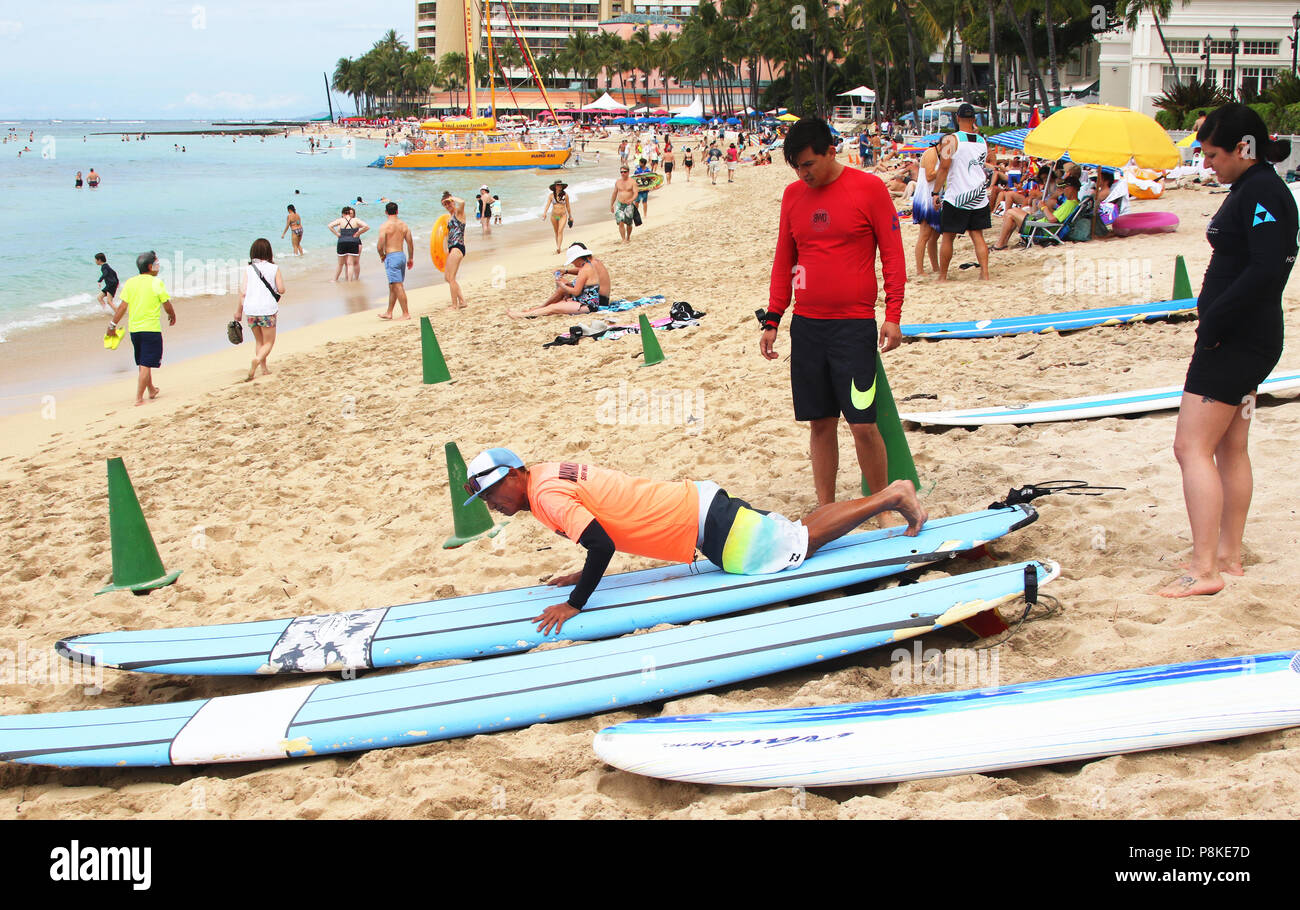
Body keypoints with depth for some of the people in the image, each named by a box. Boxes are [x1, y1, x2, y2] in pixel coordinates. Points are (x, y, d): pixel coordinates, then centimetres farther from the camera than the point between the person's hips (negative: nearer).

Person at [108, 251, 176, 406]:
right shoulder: (157, 283, -10)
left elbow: (122, 307, 0)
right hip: (151, 328, -6)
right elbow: (167, 306, -4)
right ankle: (139, 398, -9)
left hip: (134, 329, 6)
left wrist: (113, 324, 7)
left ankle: (151, 390, 37)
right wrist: (172, 316, 16)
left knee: (143, 363, 20)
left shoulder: (130, 283, 2)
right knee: (146, 364, -4)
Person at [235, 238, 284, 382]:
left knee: (259, 341, 20)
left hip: (251, 310, 3)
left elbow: (243, 292, -1)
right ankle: (257, 359, -22)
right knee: (268, 342, 6)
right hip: (267, 310, -3)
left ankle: (264, 368, 20)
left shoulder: (249, 269, 2)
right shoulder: (274, 268, -3)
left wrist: (239, 311, 8)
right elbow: (281, 290, -2)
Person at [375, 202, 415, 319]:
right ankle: (389, 312, 24)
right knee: (392, 286, 16)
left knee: (398, 286, -5)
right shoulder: (403, 225, 7)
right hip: (402, 256, 7)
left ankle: (406, 313, -6)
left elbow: (380, 245, -15)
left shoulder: (385, 226, -11)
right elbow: (410, 242, 10)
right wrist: (410, 258, 21)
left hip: (391, 257, -7)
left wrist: (382, 255, 5)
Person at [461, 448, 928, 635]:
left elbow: (601, 544, -28)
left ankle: (891, 497, 4)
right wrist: (585, 574, 21)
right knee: (795, 534, 16)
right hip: (698, 502, 8)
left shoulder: (546, 494, -19)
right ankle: (890, 494, 21)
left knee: (800, 545, 0)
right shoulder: (551, 472, 10)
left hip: (705, 524, -8)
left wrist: (575, 603, -20)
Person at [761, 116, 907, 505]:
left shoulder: (869, 188, -4)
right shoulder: (792, 195, 9)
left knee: (863, 424, -7)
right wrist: (772, 320, 12)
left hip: (855, 324, -4)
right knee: (820, 423, 8)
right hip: (806, 324, 4)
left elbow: (893, 254, -3)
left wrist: (893, 316, -10)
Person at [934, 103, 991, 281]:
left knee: (948, 237, 5)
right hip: (980, 198, 4)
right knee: (977, 235, 8)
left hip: (956, 197, -4)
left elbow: (944, 167, -13)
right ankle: (984, 273, 0)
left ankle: (942, 276, 10)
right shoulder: (982, 141, 6)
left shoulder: (951, 140, -10)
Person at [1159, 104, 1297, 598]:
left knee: (1192, 447, -10)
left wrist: (1213, 322, -22)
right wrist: (1214, 320, 9)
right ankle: (1228, 555, 25)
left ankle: (1204, 569, -8)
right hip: (1240, 340, 11)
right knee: (1230, 449, 16)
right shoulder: (1249, 191, 14)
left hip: (1237, 340, -11)